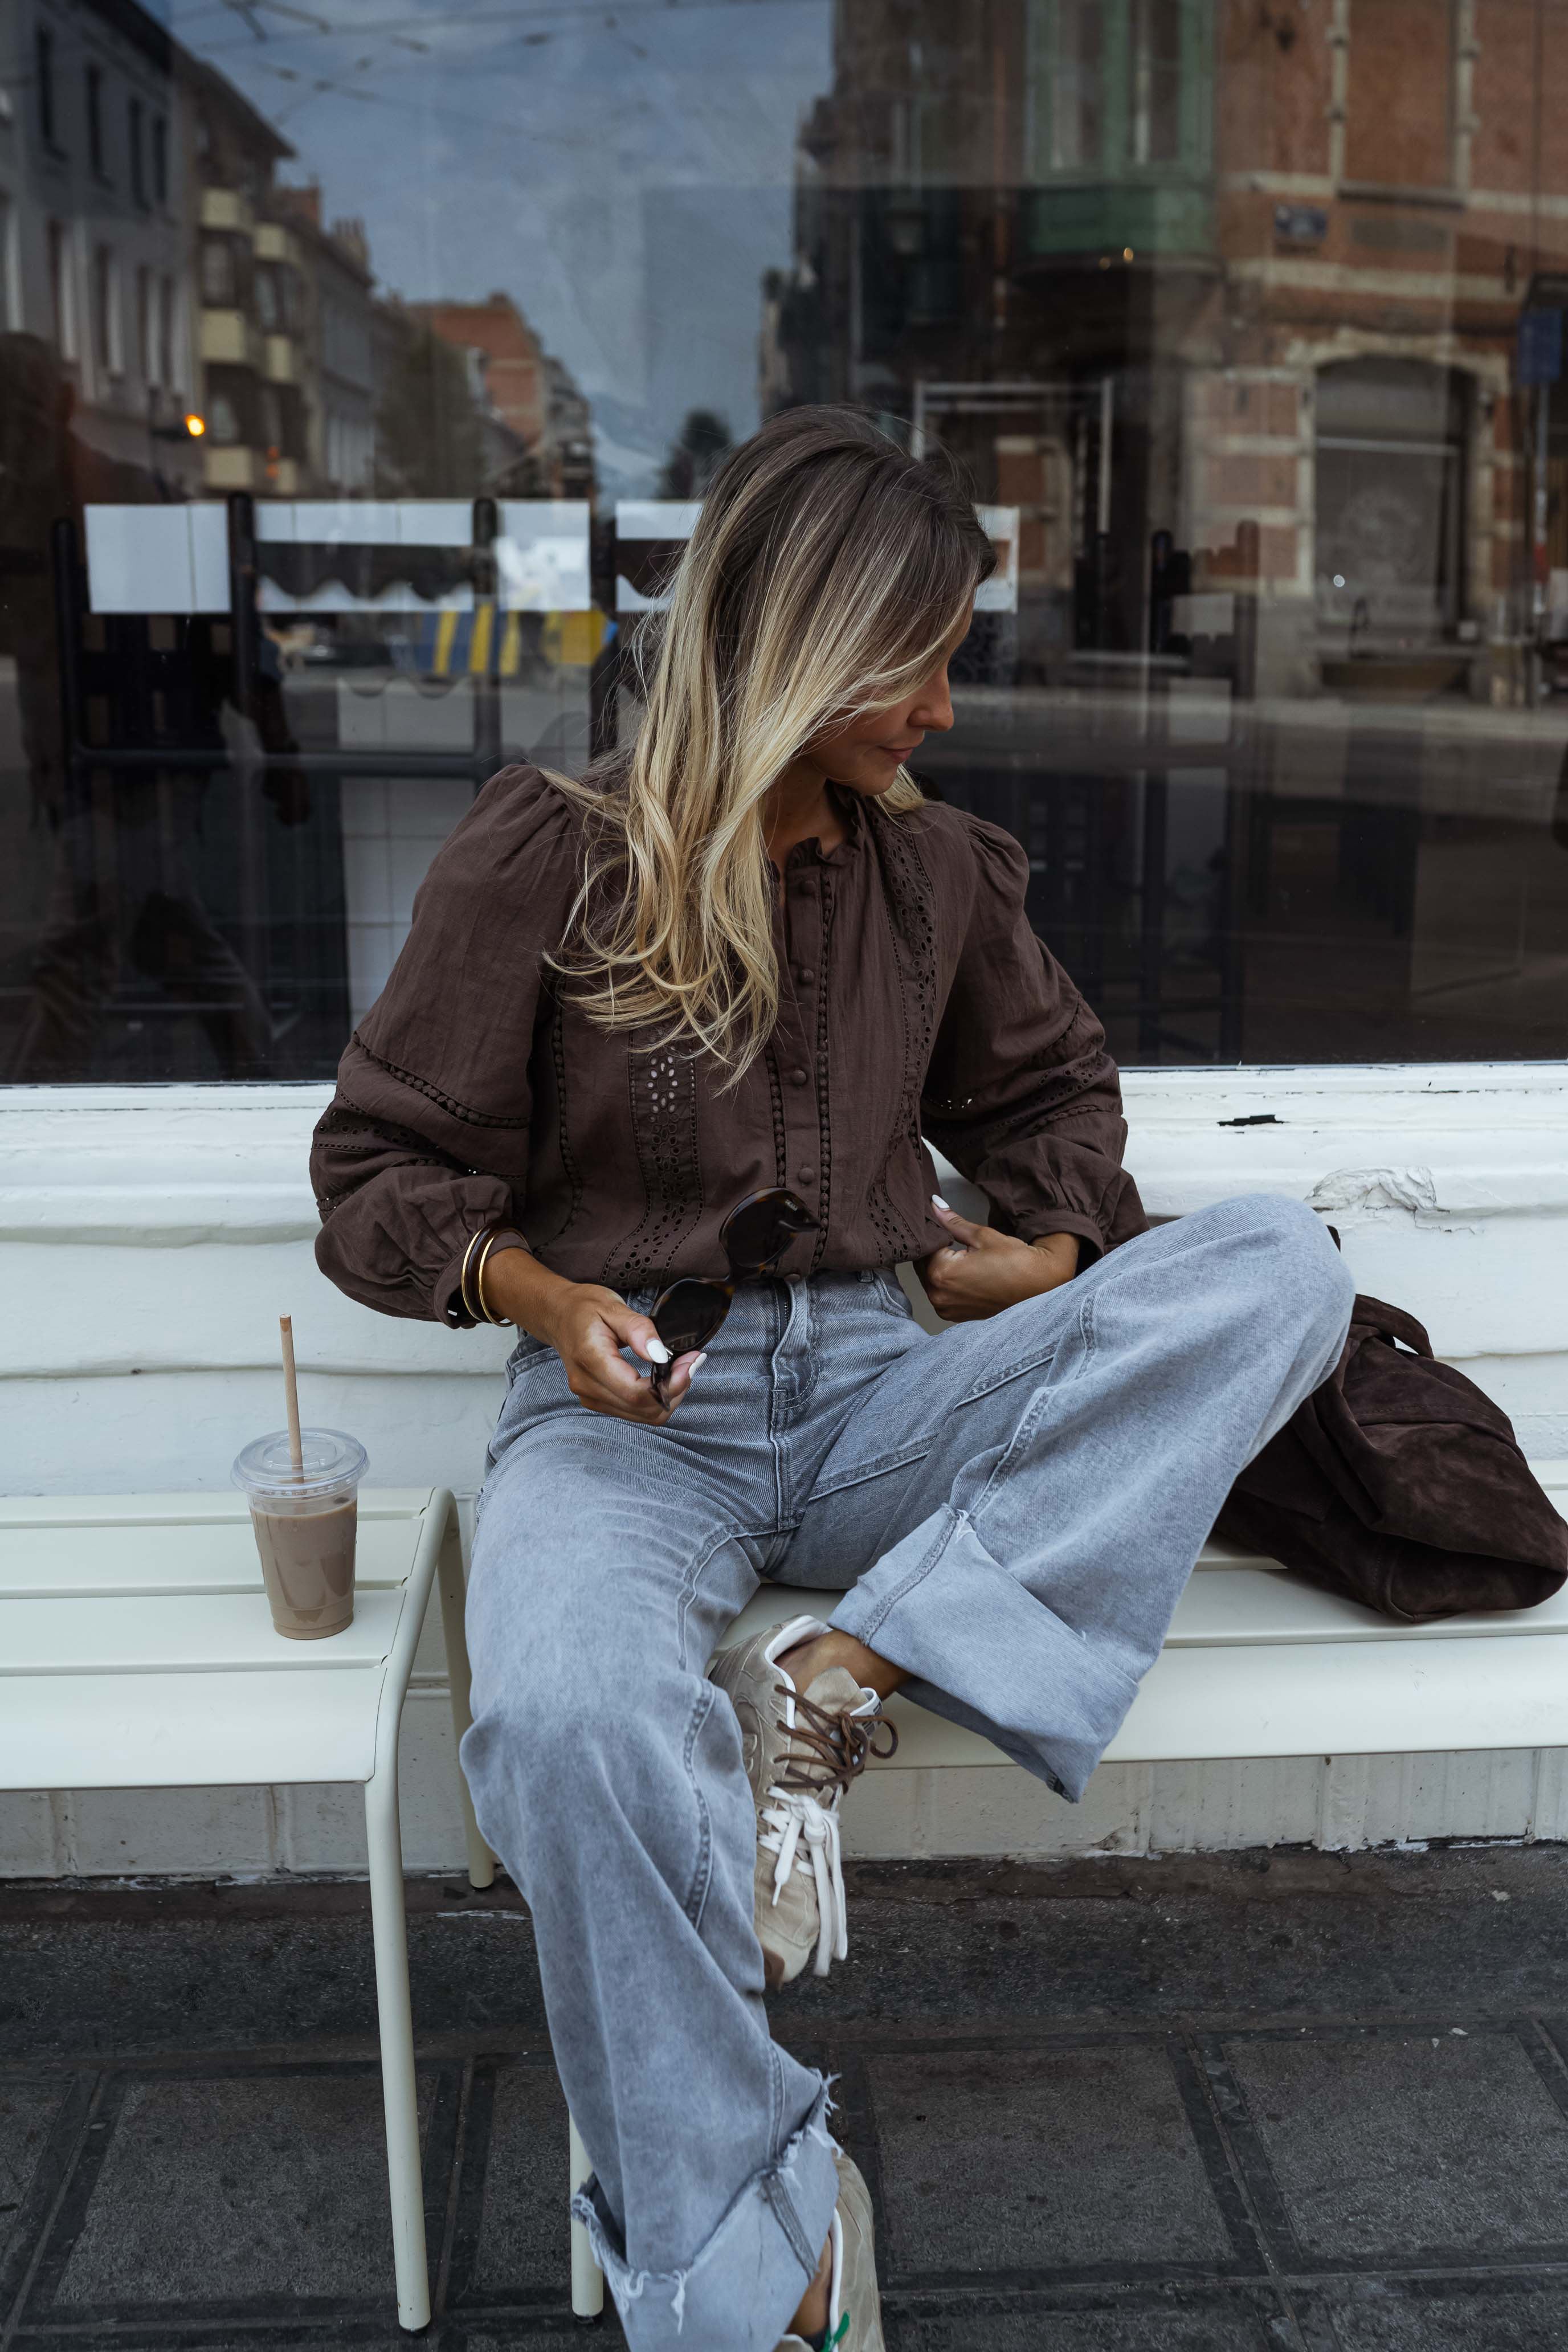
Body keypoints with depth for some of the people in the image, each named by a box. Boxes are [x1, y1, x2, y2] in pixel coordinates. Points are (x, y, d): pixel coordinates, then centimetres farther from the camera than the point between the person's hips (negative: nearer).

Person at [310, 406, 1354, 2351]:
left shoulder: (934, 872, 10)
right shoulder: (541, 863, -3)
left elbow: (1047, 1086, 26)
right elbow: (382, 1172, 2)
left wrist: (1061, 1240, 4)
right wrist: (541, 1292, -18)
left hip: (874, 1392, 4)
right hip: (632, 1409, -4)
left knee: (1277, 1264, -17)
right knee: (563, 1715, -38)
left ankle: (841, 1672, -28)